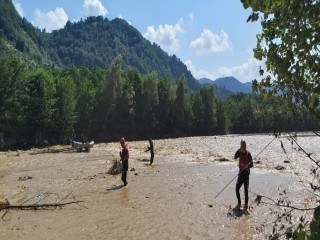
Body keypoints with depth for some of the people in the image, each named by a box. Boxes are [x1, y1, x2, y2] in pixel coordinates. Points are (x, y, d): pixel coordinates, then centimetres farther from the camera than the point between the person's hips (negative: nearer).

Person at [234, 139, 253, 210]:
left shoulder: (248, 154, -9)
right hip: (240, 173, 4)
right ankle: (239, 203, 17)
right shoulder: (240, 152, 3)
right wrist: (239, 149, -22)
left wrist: (247, 166, -30)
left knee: (246, 190, -4)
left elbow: (251, 164, -9)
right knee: (237, 188, 0)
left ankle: (246, 205, 7)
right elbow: (235, 157, -17)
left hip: (246, 173, -4)